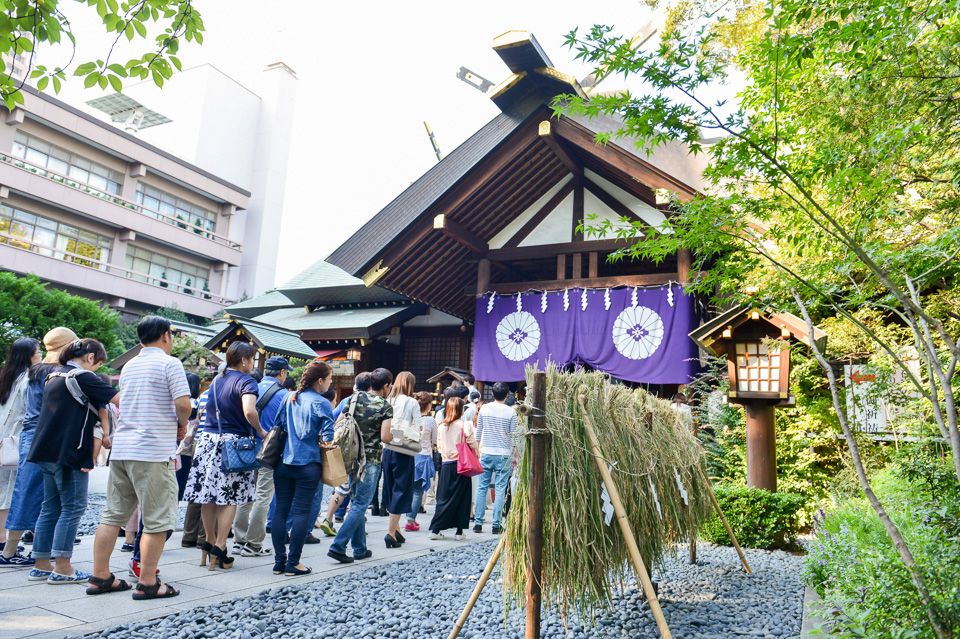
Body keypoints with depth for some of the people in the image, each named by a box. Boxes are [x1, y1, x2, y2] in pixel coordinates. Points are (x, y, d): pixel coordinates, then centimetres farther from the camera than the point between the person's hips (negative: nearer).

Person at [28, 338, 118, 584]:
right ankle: (62, 568, 0)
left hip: (47, 453, 9)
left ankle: (41, 566, 19)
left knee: (51, 507, 13)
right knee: (72, 507, -3)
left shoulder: (54, 377, 17)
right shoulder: (83, 377, -12)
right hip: (69, 453, -9)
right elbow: (119, 399, -16)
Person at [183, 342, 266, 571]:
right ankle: (219, 549, 3)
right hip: (233, 443, -7)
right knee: (230, 497, 1)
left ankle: (209, 543, 26)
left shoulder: (216, 380, 14)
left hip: (208, 440, 7)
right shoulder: (245, 381, -10)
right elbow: (249, 411, -25)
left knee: (209, 494, 13)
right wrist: (260, 431, -11)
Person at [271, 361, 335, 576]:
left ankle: (279, 561, 15)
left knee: (280, 510, 10)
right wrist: (318, 443, 6)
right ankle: (293, 563, 6)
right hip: (307, 464, -5)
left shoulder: (289, 398, 9)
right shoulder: (322, 403, -8)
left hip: (283, 462, 6)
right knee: (302, 512, 2)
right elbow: (328, 439, -14)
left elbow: (278, 425, 12)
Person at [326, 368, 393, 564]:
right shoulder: (386, 407, -9)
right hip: (371, 459, -6)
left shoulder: (356, 397, 4)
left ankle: (360, 549, 23)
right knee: (360, 504, 1)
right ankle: (338, 546, -6)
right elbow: (384, 437, -16)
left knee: (357, 501, 16)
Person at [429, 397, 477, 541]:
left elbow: (439, 445, 11)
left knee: (443, 498, 9)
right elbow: (473, 444, -6)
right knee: (462, 498, 6)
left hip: (446, 465, 3)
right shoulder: (465, 425, -8)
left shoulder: (441, 426, 3)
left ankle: (435, 529, 5)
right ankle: (459, 531, 8)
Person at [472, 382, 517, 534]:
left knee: (482, 487, 8)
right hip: (503, 455, -2)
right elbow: (512, 435, -1)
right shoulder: (511, 412, -5)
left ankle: (478, 523, 8)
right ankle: (496, 525, 3)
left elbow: (478, 431, 9)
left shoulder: (484, 408, 2)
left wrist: (479, 448, 21)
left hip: (486, 453, 2)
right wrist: (512, 454, 9)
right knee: (500, 490, 2)